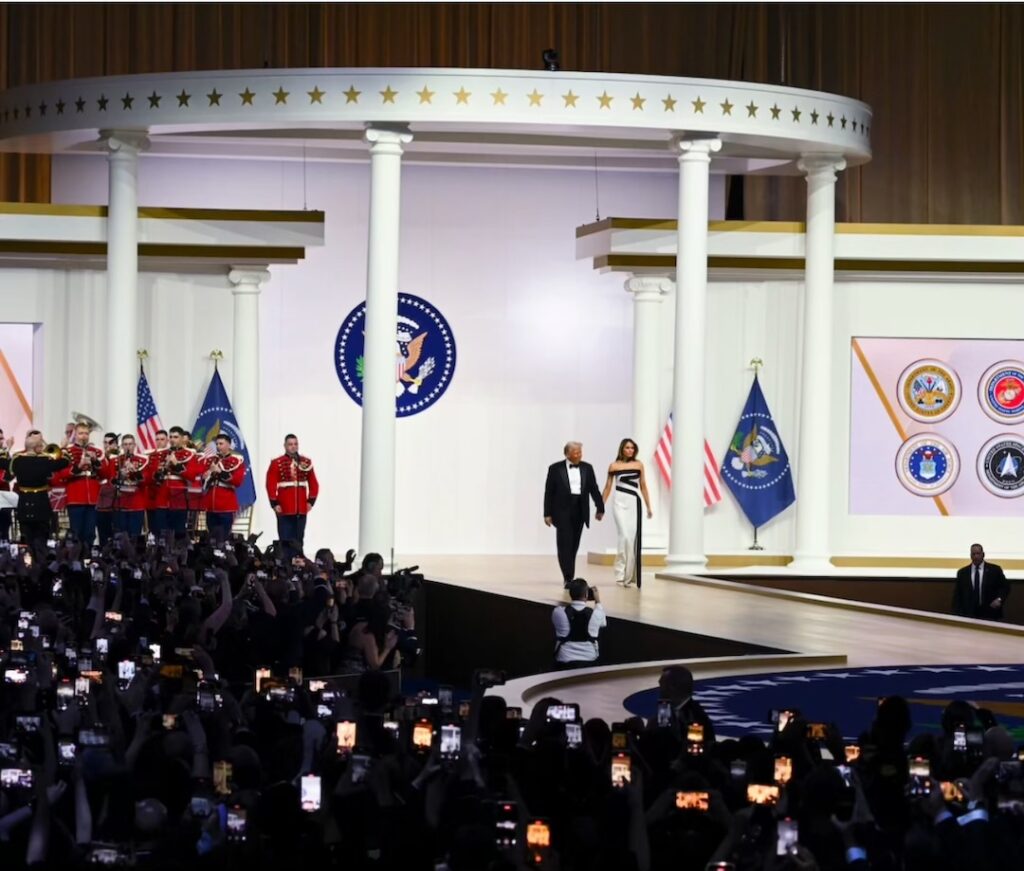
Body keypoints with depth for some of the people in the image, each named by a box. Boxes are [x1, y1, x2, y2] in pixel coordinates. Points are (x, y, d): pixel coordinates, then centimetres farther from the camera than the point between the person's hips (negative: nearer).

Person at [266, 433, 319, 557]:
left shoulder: (306, 462, 9)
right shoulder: (276, 463, -2)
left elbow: (314, 484, 11)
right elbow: (271, 484, -6)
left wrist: (311, 501, 2)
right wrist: (274, 503, -11)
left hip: (301, 509, 3)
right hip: (284, 509, -3)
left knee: (299, 541, 8)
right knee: (285, 540, -2)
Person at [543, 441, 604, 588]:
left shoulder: (587, 468, 7)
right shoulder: (555, 469, -1)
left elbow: (594, 489, 6)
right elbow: (549, 492, 0)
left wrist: (600, 508, -2)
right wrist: (547, 514, -4)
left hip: (580, 512, 3)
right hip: (562, 511, -3)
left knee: (573, 546, 8)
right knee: (565, 545, -8)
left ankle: (569, 577, 18)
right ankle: (568, 578, -11)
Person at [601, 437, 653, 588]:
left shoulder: (638, 465, 8)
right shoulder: (614, 466, 2)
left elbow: (643, 486, 12)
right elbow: (608, 487, 8)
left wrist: (649, 507, 11)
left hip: (634, 503, 2)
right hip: (620, 503, -2)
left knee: (633, 538, -1)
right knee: (625, 537, -13)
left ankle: (629, 576, 8)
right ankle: (621, 574, -8)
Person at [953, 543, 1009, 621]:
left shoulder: (995, 570, 4)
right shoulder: (962, 573, 9)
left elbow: (1005, 587, 6)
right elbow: (957, 596, 9)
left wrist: (999, 599, -13)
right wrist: (957, 616, -3)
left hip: (990, 615, -1)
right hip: (968, 616, 1)